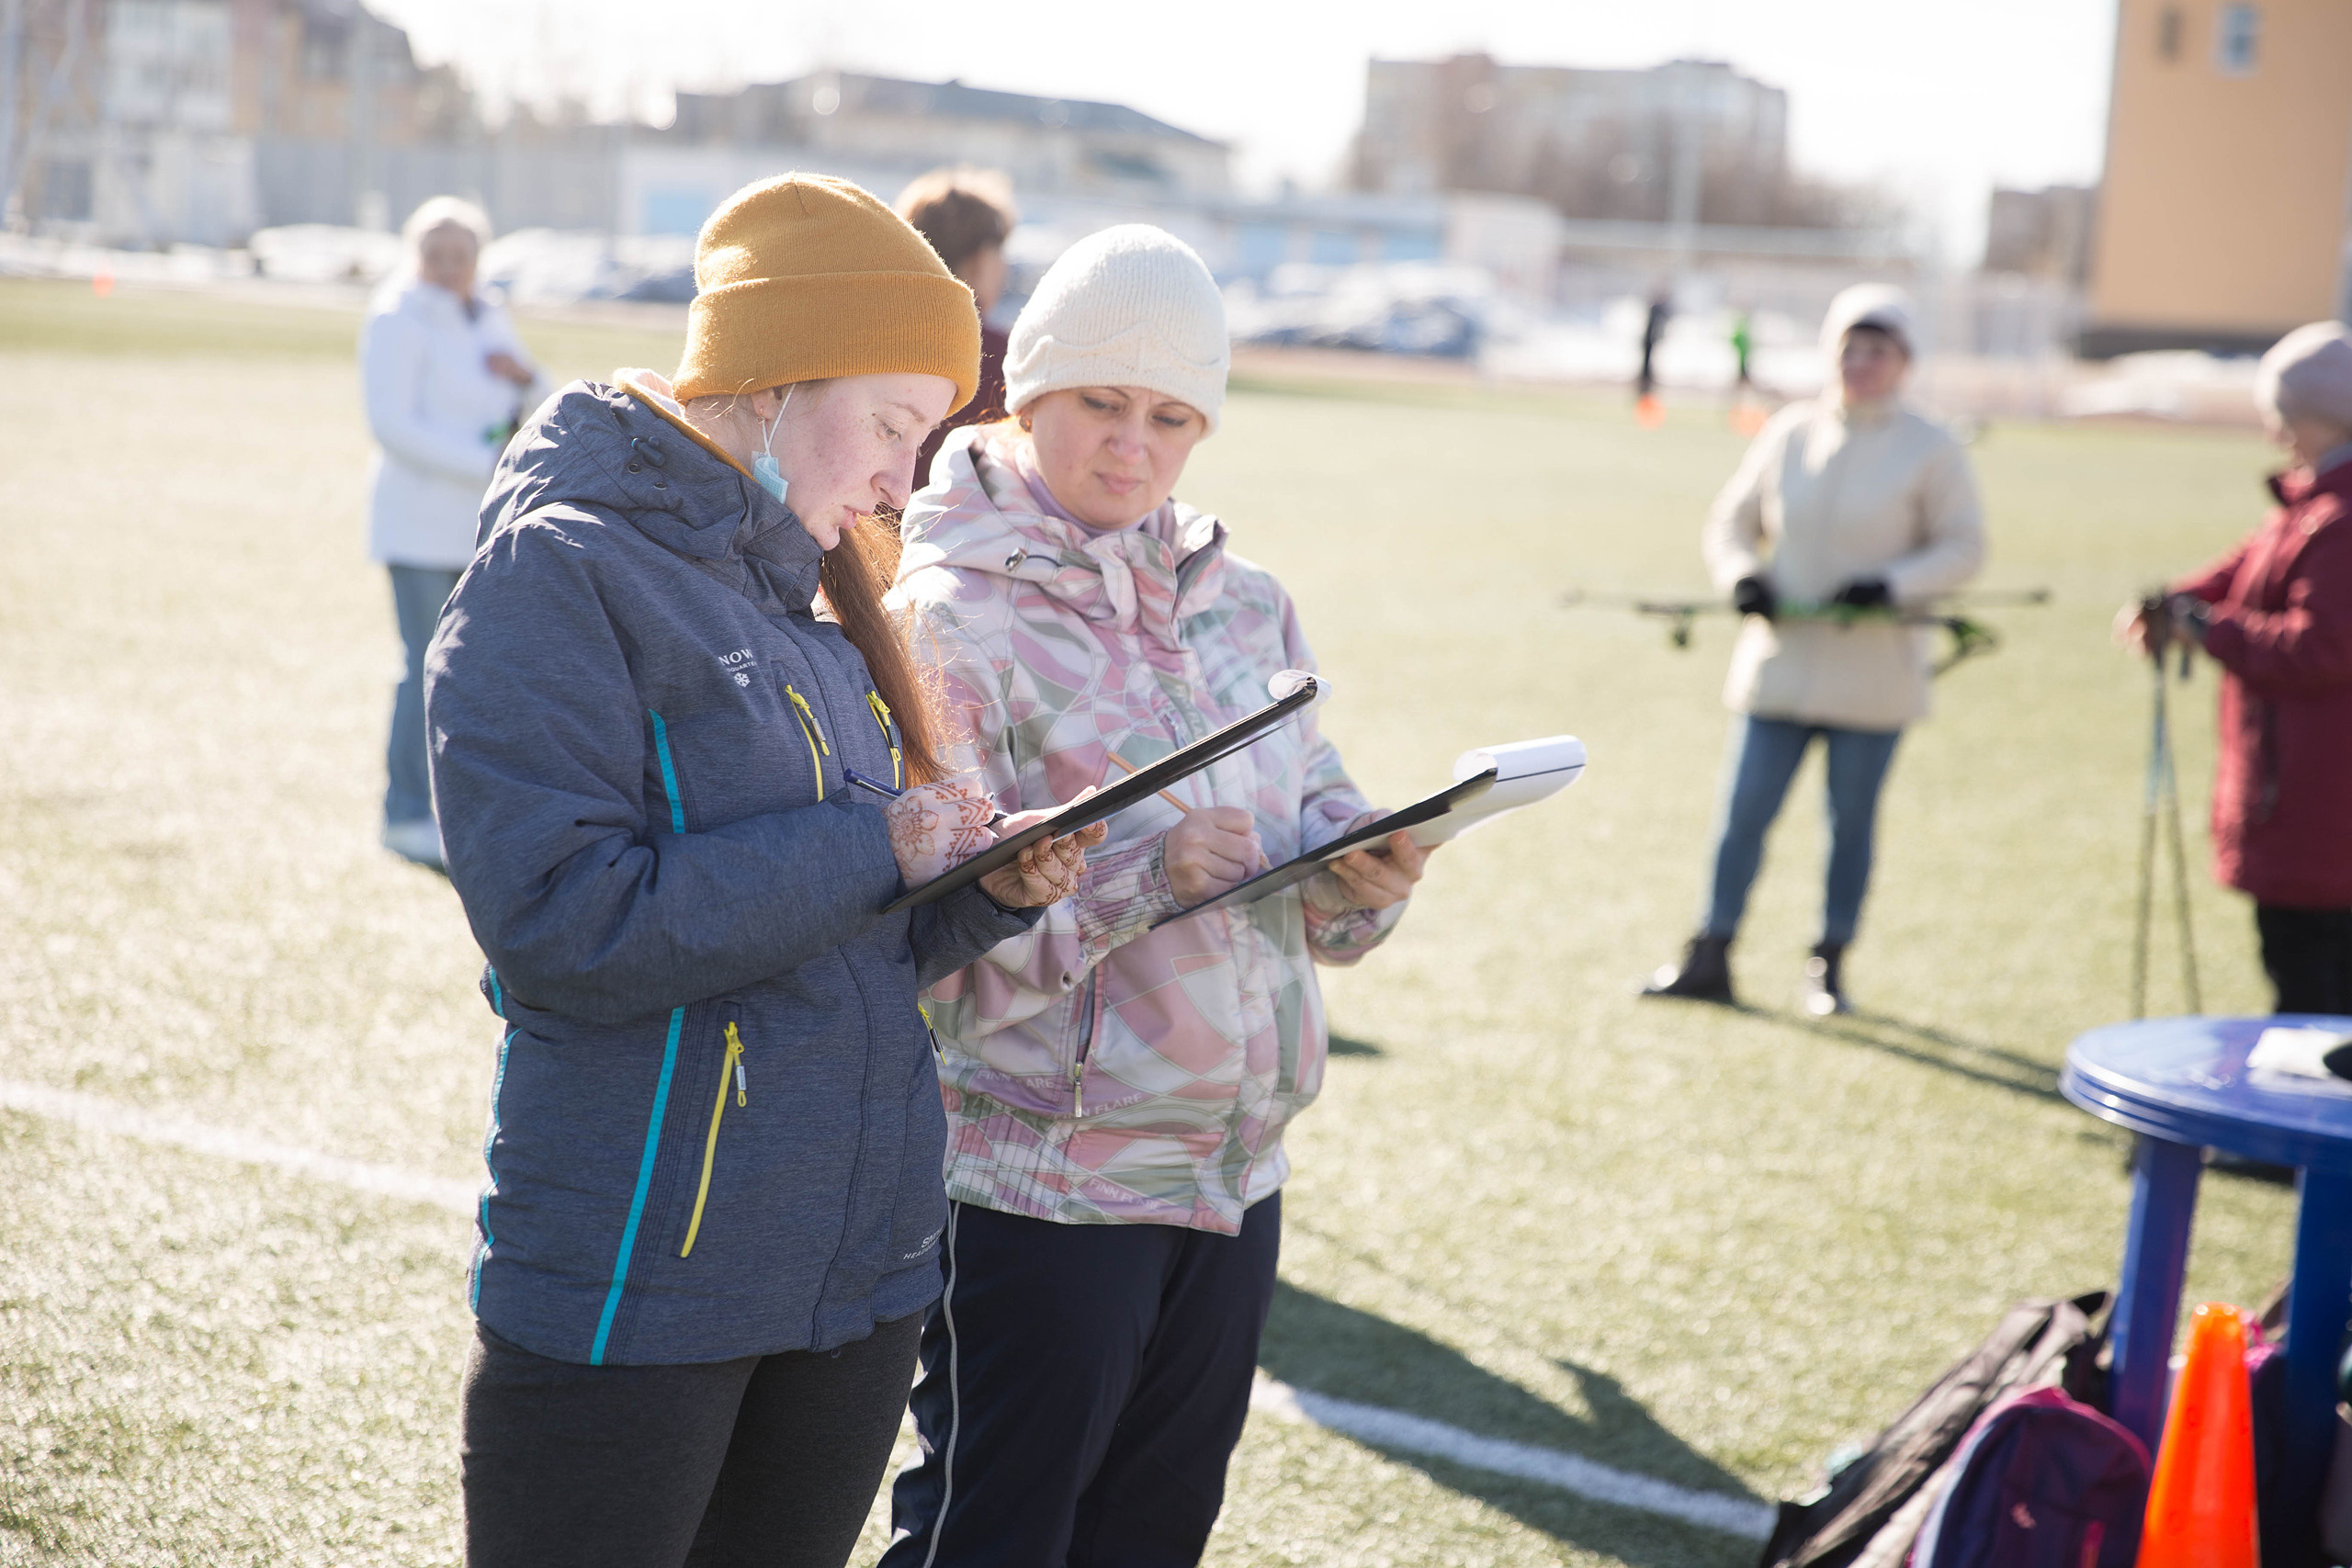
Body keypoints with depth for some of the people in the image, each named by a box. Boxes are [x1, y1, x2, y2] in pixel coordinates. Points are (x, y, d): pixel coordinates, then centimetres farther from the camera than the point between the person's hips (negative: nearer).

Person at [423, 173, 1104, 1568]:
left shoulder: (809, 591, 12)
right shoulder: (560, 573, -12)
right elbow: (562, 926, -23)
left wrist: (991, 892, -4)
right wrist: (872, 848, -19)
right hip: (637, 1286, -7)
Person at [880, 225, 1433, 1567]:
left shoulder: (1242, 603, 9)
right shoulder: (950, 613, -11)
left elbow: (1314, 815, 11)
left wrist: (1362, 869, -11)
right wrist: (1144, 873, -30)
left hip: (1235, 1171, 6)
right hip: (1040, 1182, -6)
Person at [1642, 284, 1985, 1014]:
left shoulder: (1930, 449, -2)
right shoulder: (1790, 432, 7)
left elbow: (1963, 546, -2)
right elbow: (1731, 521, 12)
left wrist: (1893, 584, -19)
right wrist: (1741, 575, -8)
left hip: (1871, 672, -2)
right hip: (1779, 660, 2)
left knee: (1851, 822, 6)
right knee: (1743, 812, 0)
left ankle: (1828, 967, 19)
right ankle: (1708, 960, 9)